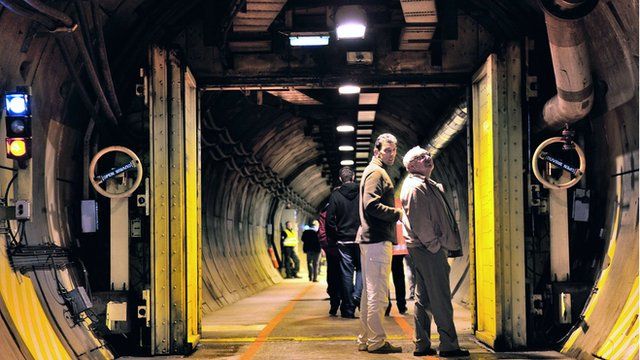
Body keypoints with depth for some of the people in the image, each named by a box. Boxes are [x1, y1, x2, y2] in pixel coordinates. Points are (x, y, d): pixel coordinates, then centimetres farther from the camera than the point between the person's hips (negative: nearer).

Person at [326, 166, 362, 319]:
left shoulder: (336, 195, -1)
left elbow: (330, 219, -5)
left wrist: (334, 238, 5)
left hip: (343, 240, 0)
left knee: (346, 272, 4)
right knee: (361, 268, 14)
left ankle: (348, 309, 5)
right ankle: (357, 295, -10)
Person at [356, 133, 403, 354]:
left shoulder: (377, 172, 23)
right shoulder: (376, 172, -10)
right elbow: (372, 205, -22)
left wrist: (395, 213, 14)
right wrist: (398, 213, -17)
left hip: (370, 239, 11)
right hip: (377, 239, -11)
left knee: (370, 292, 14)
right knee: (378, 293, -8)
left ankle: (365, 340, 20)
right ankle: (376, 341, -5)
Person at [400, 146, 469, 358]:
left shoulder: (426, 185, 22)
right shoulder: (416, 186, -11)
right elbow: (420, 221, -19)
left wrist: (443, 246, 18)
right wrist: (434, 245, -17)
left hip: (427, 249, 11)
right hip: (429, 250, -11)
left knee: (424, 298, 11)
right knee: (441, 298, -8)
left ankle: (422, 345, 16)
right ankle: (448, 345, -5)